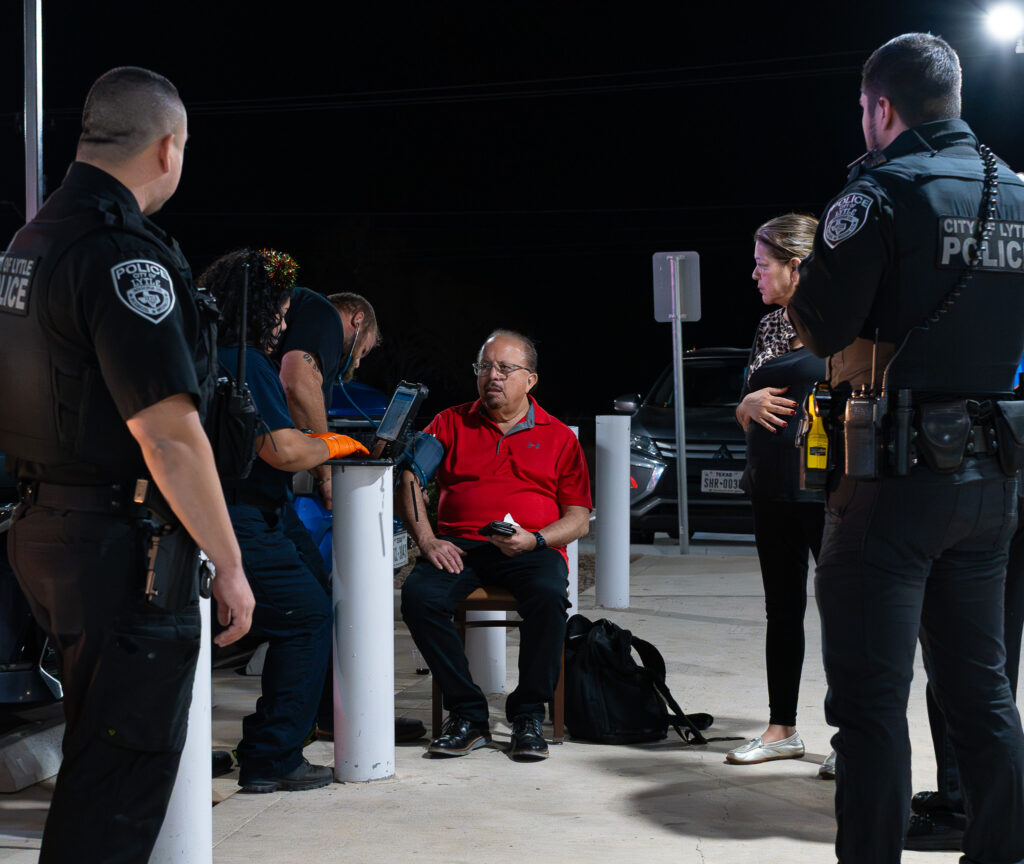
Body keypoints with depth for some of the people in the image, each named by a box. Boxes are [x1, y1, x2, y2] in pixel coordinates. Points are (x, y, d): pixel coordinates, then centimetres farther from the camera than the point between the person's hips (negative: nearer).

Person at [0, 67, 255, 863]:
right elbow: (168, 433, -22)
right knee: (123, 774, -1)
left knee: (99, 756, 21)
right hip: (123, 548, -9)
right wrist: (229, 564, -15)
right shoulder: (123, 255, -18)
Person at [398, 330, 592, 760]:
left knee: (548, 596, -35)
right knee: (418, 595, -30)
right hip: (459, 546, 1)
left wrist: (535, 541, -10)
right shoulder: (451, 423, 18)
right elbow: (408, 478, 10)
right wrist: (426, 540, -6)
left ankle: (528, 716, -17)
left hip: (532, 548, -1)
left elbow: (579, 518, 10)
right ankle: (467, 714, -18)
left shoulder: (558, 436, 16)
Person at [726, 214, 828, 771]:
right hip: (773, 489, 7)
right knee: (782, 609, 13)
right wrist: (750, 404, -1)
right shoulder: (769, 326, 14)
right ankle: (782, 729, 22)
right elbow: (745, 407, 21)